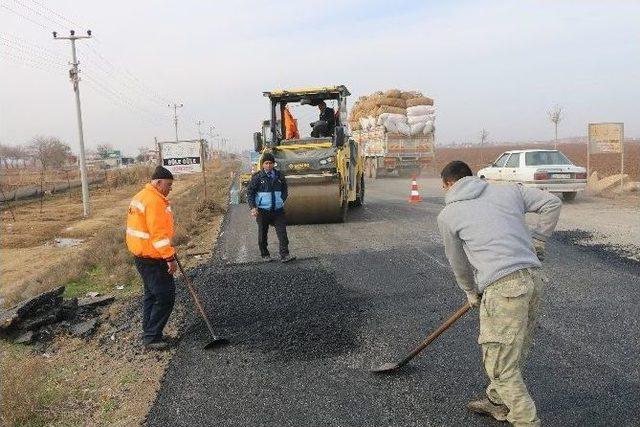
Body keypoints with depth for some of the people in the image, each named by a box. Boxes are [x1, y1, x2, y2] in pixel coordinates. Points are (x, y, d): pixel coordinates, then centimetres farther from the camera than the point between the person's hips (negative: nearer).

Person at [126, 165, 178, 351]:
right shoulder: (154, 201, -20)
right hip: (153, 258, -11)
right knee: (165, 296, -5)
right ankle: (151, 337, 2)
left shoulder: (141, 196, 14)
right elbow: (159, 233, -25)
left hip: (141, 254, 11)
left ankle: (149, 333, 28)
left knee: (152, 294, 19)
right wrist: (170, 257, -23)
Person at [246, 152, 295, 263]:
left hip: (278, 210, 2)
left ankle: (284, 255, -6)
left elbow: (285, 191, 19)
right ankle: (265, 255, 23)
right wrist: (253, 207, -12)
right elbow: (249, 192, -3)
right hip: (262, 211, -2)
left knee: (282, 232, -6)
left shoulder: (279, 176, 6)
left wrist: (281, 202, 7)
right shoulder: (257, 177, -4)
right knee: (263, 234, 8)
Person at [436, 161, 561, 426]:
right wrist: (537, 241, 21)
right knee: (514, 351, 22)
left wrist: (471, 292, 32)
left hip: (503, 287, -7)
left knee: (501, 364, 4)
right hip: (533, 278, 7)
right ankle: (498, 402, 40)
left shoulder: (447, 215, 7)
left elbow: (458, 262, 16)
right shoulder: (507, 191, 16)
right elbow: (552, 203, 16)